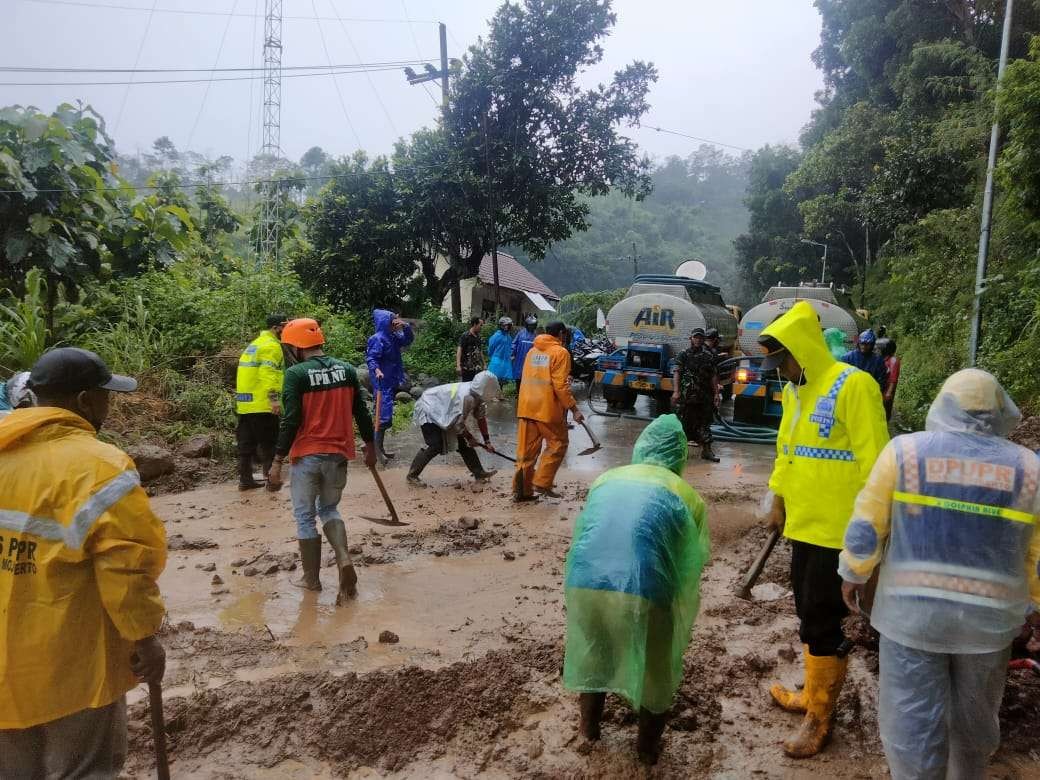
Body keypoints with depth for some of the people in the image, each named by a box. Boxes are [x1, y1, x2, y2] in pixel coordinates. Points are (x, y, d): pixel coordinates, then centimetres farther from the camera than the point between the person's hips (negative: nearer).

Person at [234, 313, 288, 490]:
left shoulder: (254, 344, 20)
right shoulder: (271, 346, -10)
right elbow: (269, 375, -23)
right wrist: (275, 398, -28)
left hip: (244, 403, 9)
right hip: (262, 405, -9)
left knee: (246, 445, 12)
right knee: (269, 445, -1)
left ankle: (245, 480, 17)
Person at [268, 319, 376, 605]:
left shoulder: (296, 373, -12)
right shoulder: (346, 370, 2)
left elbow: (291, 421, -16)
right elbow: (361, 412, 6)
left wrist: (277, 462, -11)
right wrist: (370, 446, 19)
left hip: (307, 455, -4)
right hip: (338, 454, 5)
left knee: (305, 516, 11)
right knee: (329, 508, 21)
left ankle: (311, 578, 19)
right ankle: (344, 560, 1)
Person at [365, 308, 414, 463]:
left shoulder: (393, 337, 11)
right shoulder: (377, 339, -15)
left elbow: (408, 340, 20)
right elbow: (371, 358, -23)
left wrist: (405, 327, 3)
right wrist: (376, 370, -42)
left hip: (392, 381, 10)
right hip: (383, 383, -10)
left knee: (386, 415, 14)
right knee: (384, 415, -11)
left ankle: (380, 447, 22)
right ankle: (377, 449, -5)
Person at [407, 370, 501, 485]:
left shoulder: (478, 397, -7)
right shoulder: (467, 397, -35)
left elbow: (481, 418, 3)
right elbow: (459, 423, -26)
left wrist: (487, 440, 1)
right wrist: (470, 438, -11)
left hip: (442, 412, 9)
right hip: (428, 410, -9)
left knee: (462, 443, 7)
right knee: (435, 446, -19)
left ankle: (479, 472, 15)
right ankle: (412, 475, -9)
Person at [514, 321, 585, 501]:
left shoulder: (532, 351, 14)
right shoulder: (560, 352, -7)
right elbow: (560, 385, -14)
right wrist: (574, 409, -12)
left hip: (526, 408, 6)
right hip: (547, 408, -6)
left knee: (526, 450, 9)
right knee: (557, 444, 9)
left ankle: (522, 489, 11)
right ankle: (542, 482, 2)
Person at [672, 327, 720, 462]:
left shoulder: (709, 356, 12)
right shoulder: (683, 355, 1)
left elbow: (713, 377, 12)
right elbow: (676, 373, -7)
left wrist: (716, 393, 5)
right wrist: (676, 391, -17)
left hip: (704, 396, 4)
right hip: (686, 396, -3)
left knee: (704, 423, 6)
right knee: (684, 422, 1)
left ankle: (706, 450, 10)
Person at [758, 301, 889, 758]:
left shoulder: (852, 386, -17)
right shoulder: (795, 390, 9)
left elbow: (873, 460, -18)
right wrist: (778, 502, 19)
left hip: (838, 528, -8)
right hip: (804, 524, 8)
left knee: (822, 619, 1)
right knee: (809, 613, 18)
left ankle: (819, 717, 15)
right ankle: (816, 694, 34)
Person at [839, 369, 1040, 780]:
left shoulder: (904, 450, -8)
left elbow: (865, 528, -7)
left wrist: (853, 574, 9)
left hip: (911, 610, -2)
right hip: (989, 617, 3)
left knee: (912, 720, 8)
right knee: (973, 719, 23)